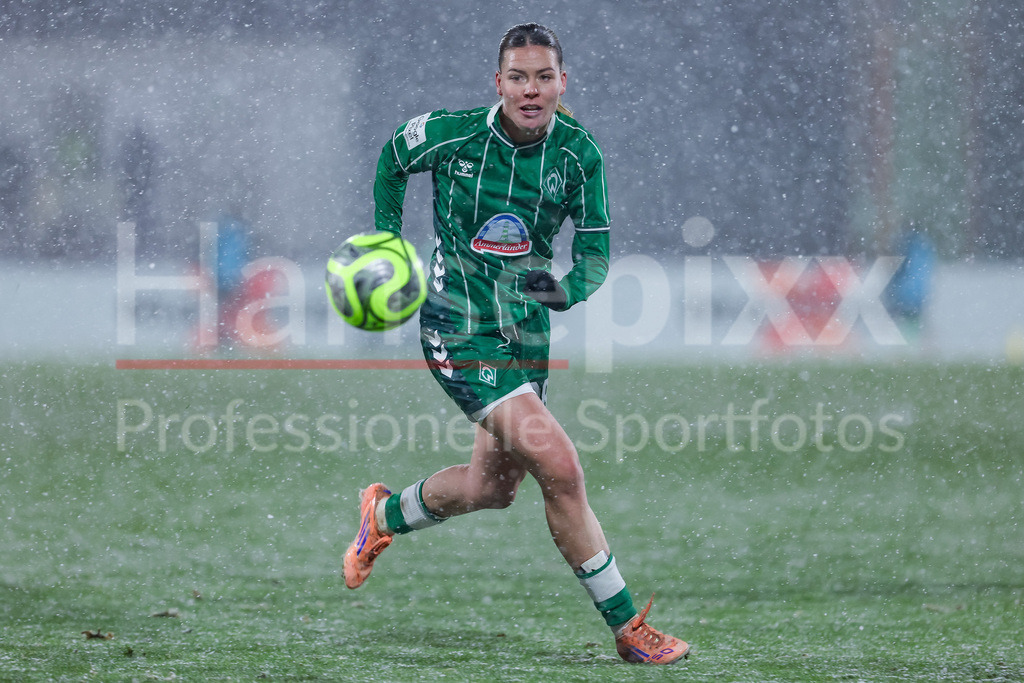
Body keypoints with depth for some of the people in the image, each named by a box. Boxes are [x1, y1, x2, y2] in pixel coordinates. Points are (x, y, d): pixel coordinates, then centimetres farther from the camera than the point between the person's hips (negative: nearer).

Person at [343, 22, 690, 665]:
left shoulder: (578, 153, -7)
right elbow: (393, 159, 7)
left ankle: (385, 515, 48)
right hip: (460, 327, -5)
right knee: (560, 467, -18)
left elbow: (596, 252, -4)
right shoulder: (452, 133, -14)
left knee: (493, 486, 17)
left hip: (526, 326, 5)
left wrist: (567, 288, -25)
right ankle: (628, 627, -10)